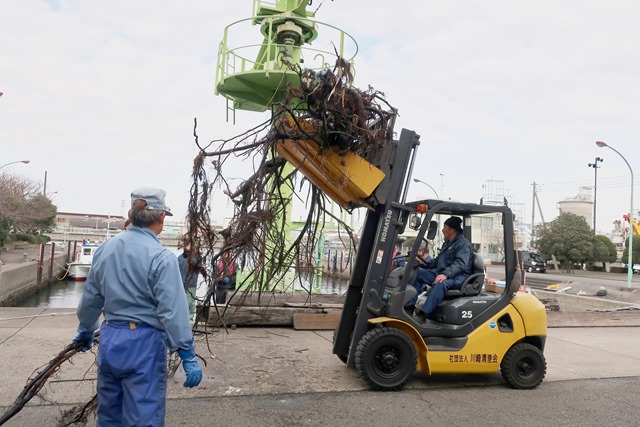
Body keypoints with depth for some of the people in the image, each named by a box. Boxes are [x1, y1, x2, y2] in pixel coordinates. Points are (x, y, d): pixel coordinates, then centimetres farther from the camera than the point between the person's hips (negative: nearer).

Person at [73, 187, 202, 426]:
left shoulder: (106, 249, 3)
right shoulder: (161, 257, -18)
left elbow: (90, 297, 13)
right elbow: (173, 311, -20)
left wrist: (85, 331, 29)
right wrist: (188, 355, -15)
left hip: (109, 339, 7)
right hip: (144, 343, -7)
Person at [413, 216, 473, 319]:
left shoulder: (464, 244, -10)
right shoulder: (447, 243, 20)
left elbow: (460, 264, -26)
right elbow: (438, 260, 28)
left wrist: (445, 274, -40)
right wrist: (425, 263, 10)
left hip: (457, 277, -10)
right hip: (441, 273, 10)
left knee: (441, 284, -40)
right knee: (418, 272, -2)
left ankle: (422, 314, -46)